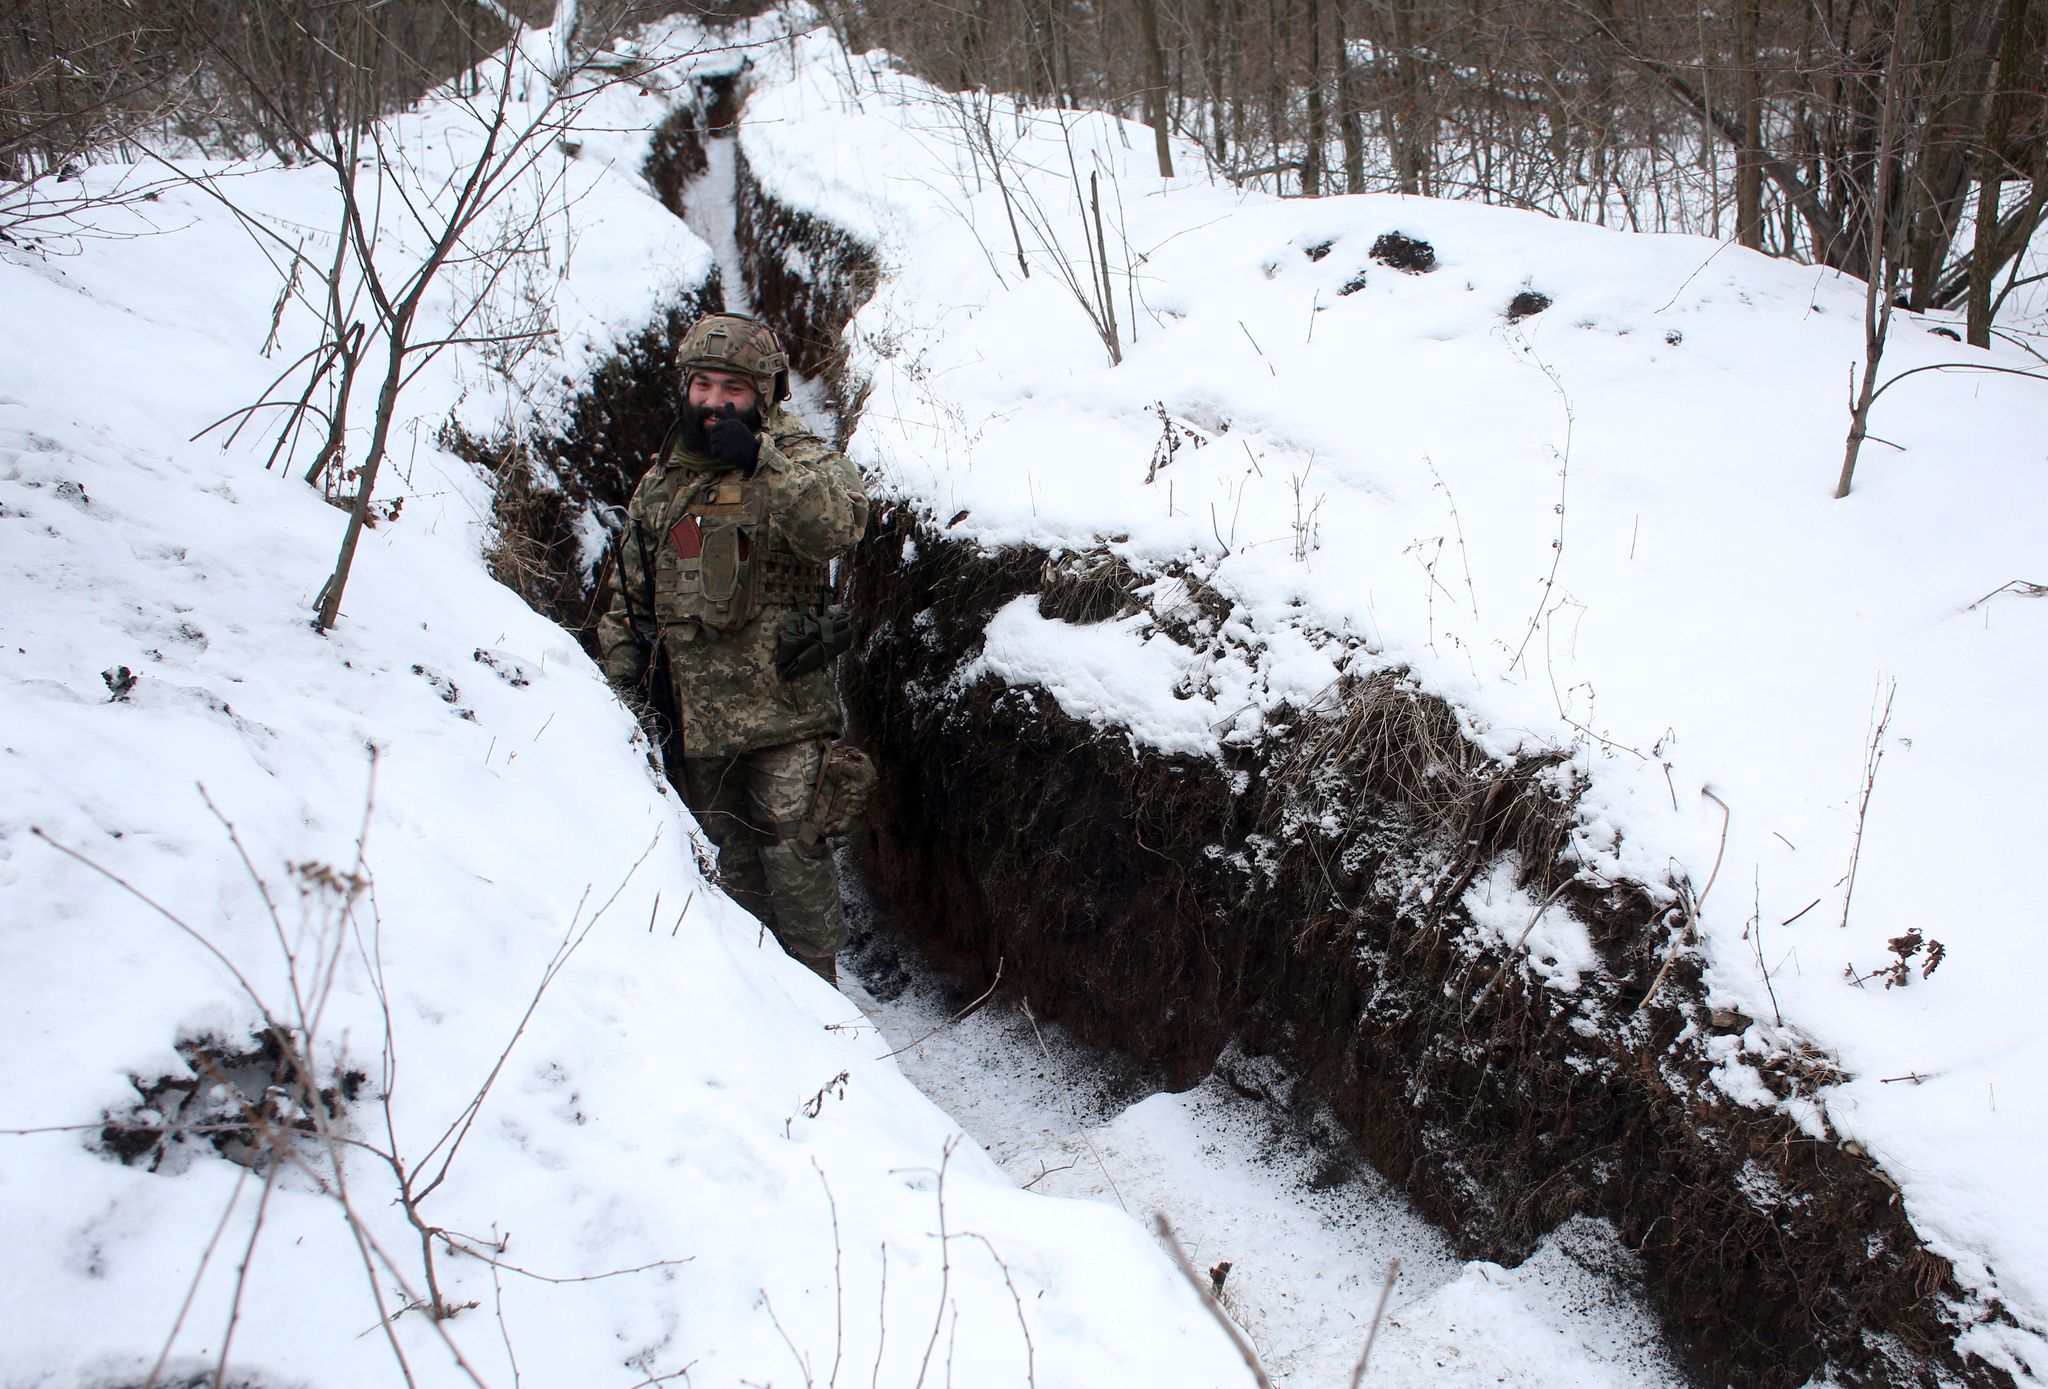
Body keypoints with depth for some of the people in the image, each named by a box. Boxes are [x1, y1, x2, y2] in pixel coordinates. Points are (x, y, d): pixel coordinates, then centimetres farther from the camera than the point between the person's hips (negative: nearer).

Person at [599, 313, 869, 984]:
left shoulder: (799, 459, -3)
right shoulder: (661, 481, 13)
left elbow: (840, 524, -26)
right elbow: (629, 589, 20)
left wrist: (761, 460, -30)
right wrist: (622, 676, 16)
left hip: (782, 700, -5)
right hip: (693, 707, 5)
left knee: (788, 840, -5)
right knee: (728, 852, 11)